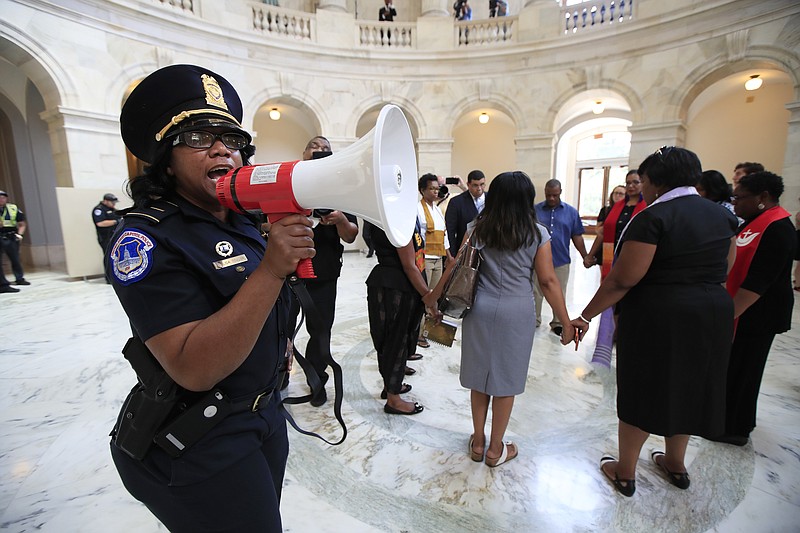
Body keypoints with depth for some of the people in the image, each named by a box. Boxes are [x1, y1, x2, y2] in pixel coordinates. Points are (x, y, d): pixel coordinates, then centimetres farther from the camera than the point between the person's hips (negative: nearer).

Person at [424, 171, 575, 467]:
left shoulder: (478, 228, 2)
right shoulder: (537, 234, -3)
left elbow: (455, 266, 0)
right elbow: (548, 281, -5)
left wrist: (434, 295, 12)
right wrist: (567, 323, 2)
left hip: (480, 309, 2)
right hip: (516, 312, -2)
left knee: (480, 376, 15)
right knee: (506, 381, 12)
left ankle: (478, 442, 32)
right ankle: (495, 449, 28)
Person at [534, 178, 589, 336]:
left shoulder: (571, 211, 2)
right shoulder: (535, 210, -1)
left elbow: (577, 237, 5)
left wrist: (586, 257, 2)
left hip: (561, 261, 1)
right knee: (535, 292, 9)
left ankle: (557, 323, 27)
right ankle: (534, 320, 25)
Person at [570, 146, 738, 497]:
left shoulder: (653, 217, -18)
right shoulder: (722, 215, 6)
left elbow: (623, 279, -22)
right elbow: (724, 268, 14)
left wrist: (586, 316, -17)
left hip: (655, 318, -7)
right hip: (714, 314, 7)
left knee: (643, 390, 8)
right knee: (686, 387, 22)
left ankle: (625, 472, 25)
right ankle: (675, 463, 41)